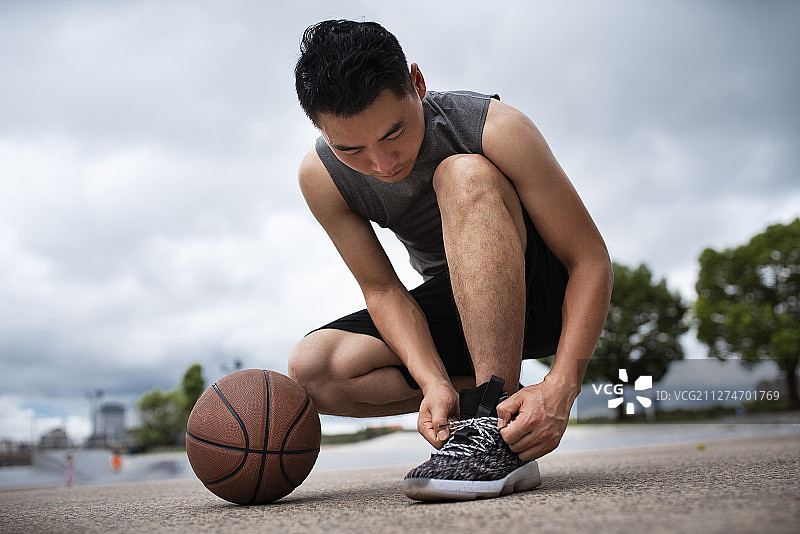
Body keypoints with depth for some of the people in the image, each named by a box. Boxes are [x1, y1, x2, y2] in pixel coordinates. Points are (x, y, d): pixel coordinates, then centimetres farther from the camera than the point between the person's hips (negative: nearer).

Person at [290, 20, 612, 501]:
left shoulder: (496, 129, -25)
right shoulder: (321, 177, -14)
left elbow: (592, 261, -22)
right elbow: (383, 289, -11)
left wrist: (560, 387, -35)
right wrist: (434, 383, -29)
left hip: (541, 295, -3)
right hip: (457, 309, 4)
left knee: (463, 175, -33)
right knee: (312, 368, -19)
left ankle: (497, 426, -37)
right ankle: (500, 399, -9)